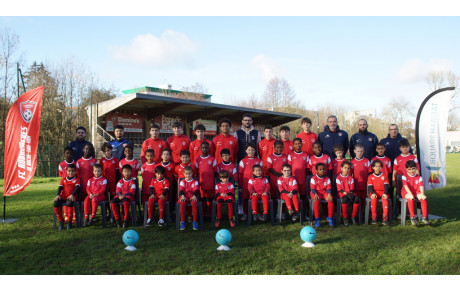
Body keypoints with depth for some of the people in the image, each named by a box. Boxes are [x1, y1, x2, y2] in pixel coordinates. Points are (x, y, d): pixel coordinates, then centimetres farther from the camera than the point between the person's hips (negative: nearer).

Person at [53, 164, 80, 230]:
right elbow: (60, 187, 9)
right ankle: (61, 221, -7)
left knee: (69, 203, -37)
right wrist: (58, 195, -10)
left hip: (72, 196, -4)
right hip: (63, 196, 4)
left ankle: (69, 222, -19)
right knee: (55, 203, -25)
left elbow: (77, 188, -6)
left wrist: (72, 195, -24)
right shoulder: (63, 179, 19)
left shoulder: (77, 179, 9)